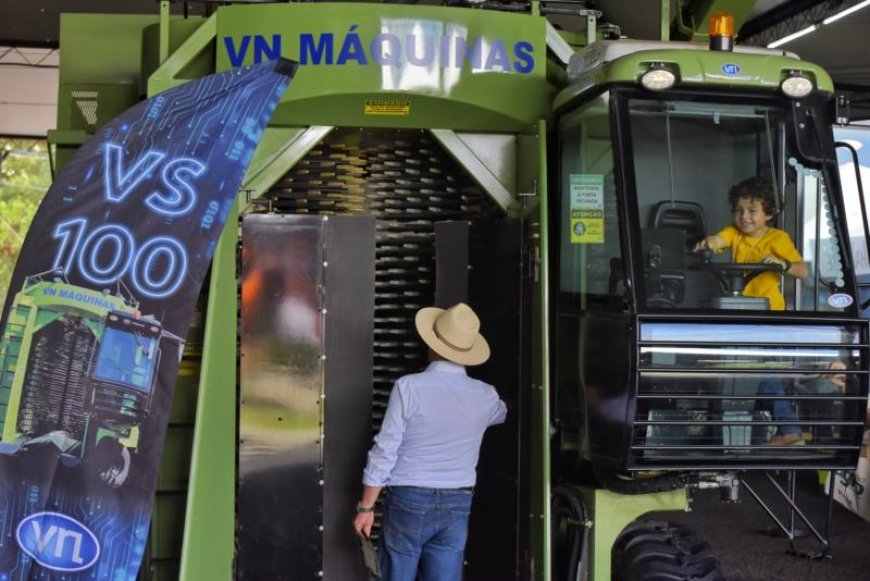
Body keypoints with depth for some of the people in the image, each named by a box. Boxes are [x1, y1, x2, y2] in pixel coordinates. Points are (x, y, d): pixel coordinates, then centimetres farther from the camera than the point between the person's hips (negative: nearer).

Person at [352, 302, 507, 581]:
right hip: (456, 505, 3)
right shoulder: (485, 396, 0)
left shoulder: (409, 387, -12)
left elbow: (385, 451, -11)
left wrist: (366, 506, -3)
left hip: (409, 499, -3)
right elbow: (502, 412, 26)